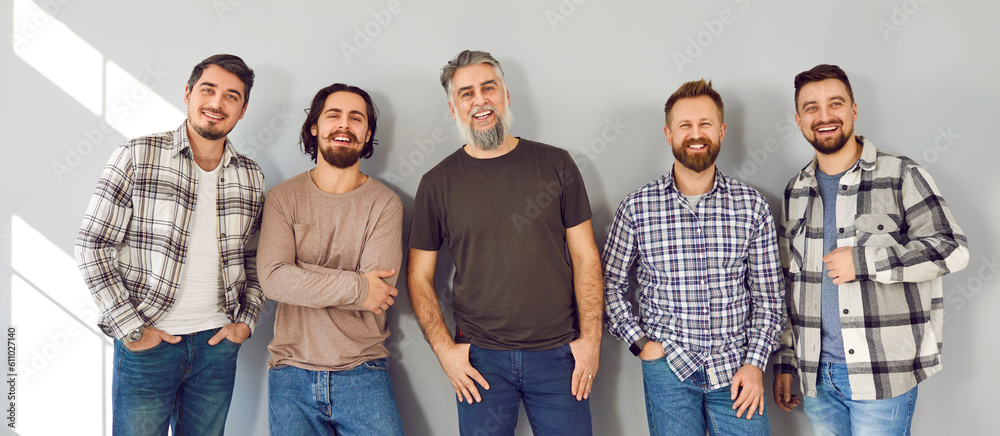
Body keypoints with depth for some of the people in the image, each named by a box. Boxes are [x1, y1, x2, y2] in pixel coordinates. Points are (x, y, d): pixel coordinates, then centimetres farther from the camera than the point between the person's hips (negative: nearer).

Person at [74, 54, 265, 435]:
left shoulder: (251, 176, 5)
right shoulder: (137, 157, -7)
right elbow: (93, 247, -7)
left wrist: (246, 319, 3)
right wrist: (130, 328, -10)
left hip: (217, 344, 3)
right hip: (146, 345, -3)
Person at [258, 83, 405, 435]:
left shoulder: (385, 204, -2)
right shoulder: (284, 197, 1)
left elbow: (378, 292, -13)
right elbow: (272, 280, -12)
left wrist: (299, 279, -13)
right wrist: (356, 287, -16)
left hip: (362, 371, 0)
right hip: (292, 372, 1)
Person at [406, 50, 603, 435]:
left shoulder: (556, 165, 2)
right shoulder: (437, 183, 1)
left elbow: (585, 257, 3)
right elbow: (419, 275, 5)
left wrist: (590, 337, -4)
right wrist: (444, 349, -4)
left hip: (558, 355, 0)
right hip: (481, 359, 0)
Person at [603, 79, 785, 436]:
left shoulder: (752, 206, -1)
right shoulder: (636, 208, -4)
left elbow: (767, 295, 3)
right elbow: (610, 285, 6)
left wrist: (755, 362, -4)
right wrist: (640, 342, -4)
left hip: (736, 370, 1)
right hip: (668, 368, -1)